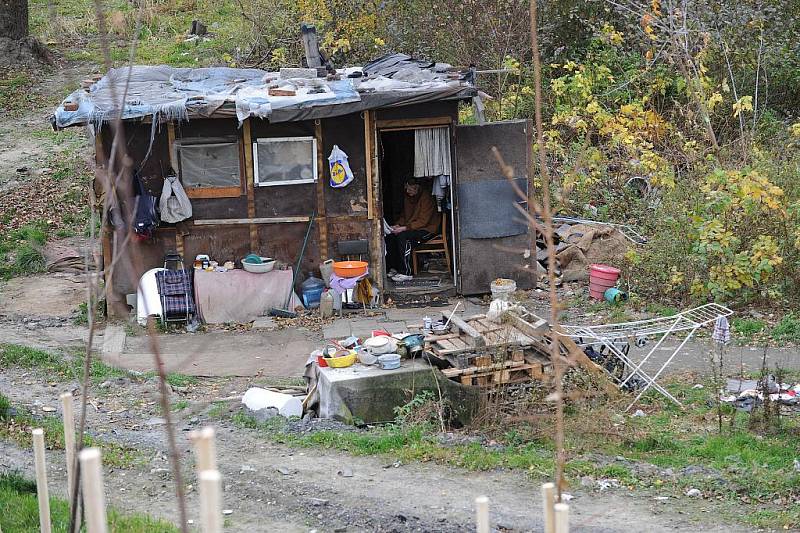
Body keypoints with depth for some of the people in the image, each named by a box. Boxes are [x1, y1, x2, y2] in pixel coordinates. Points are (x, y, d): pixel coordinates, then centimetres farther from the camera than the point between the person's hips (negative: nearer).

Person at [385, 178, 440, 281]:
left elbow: (423, 221, -22)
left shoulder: (426, 197, -16)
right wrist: (397, 225, -3)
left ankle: (406, 272, -31)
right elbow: (404, 216, 19)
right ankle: (394, 268, -9)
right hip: (411, 228, 8)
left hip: (427, 229, -8)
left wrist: (404, 228, -27)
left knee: (402, 236, -32)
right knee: (390, 237, -15)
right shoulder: (407, 198, 8)